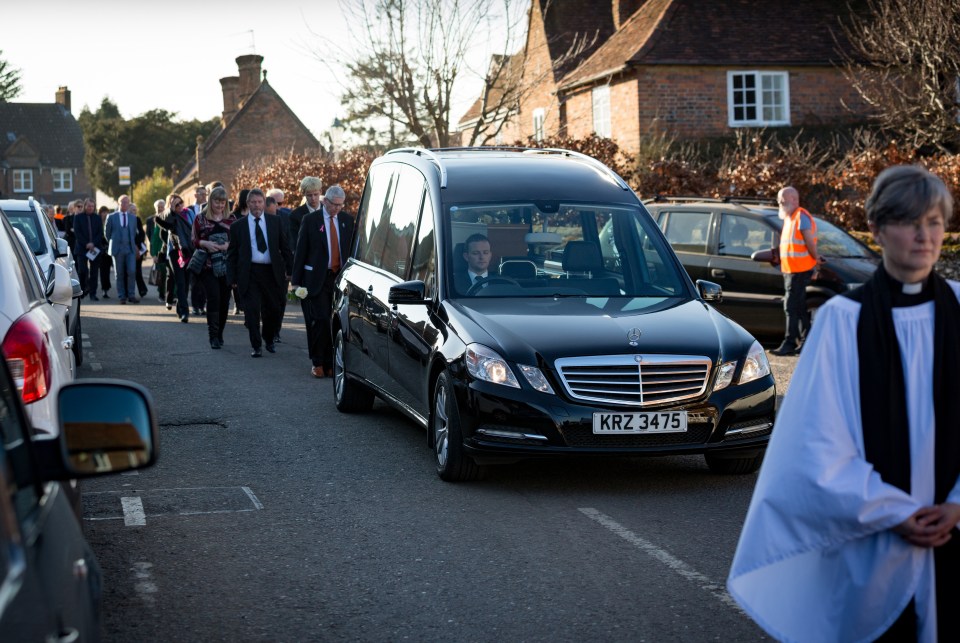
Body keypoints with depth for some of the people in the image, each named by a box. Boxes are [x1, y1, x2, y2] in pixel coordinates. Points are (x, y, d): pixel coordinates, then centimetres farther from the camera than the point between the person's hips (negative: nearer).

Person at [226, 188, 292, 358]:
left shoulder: (275, 222, 7)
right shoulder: (238, 226, 3)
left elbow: (285, 247, 10)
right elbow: (232, 254, 4)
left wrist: (290, 269, 4)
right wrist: (232, 278, -1)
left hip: (271, 272, 2)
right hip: (249, 273, -2)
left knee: (272, 309, 9)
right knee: (252, 310, -5)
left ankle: (269, 340, 31)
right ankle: (256, 345, 5)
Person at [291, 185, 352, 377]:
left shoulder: (347, 220, 9)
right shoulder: (310, 220, 1)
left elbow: (354, 249, 9)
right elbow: (300, 251, 1)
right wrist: (296, 280, -3)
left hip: (341, 277, 3)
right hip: (317, 278, -3)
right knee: (320, 320, -9)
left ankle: (330, 363, 13)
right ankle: (317, 363, 4)